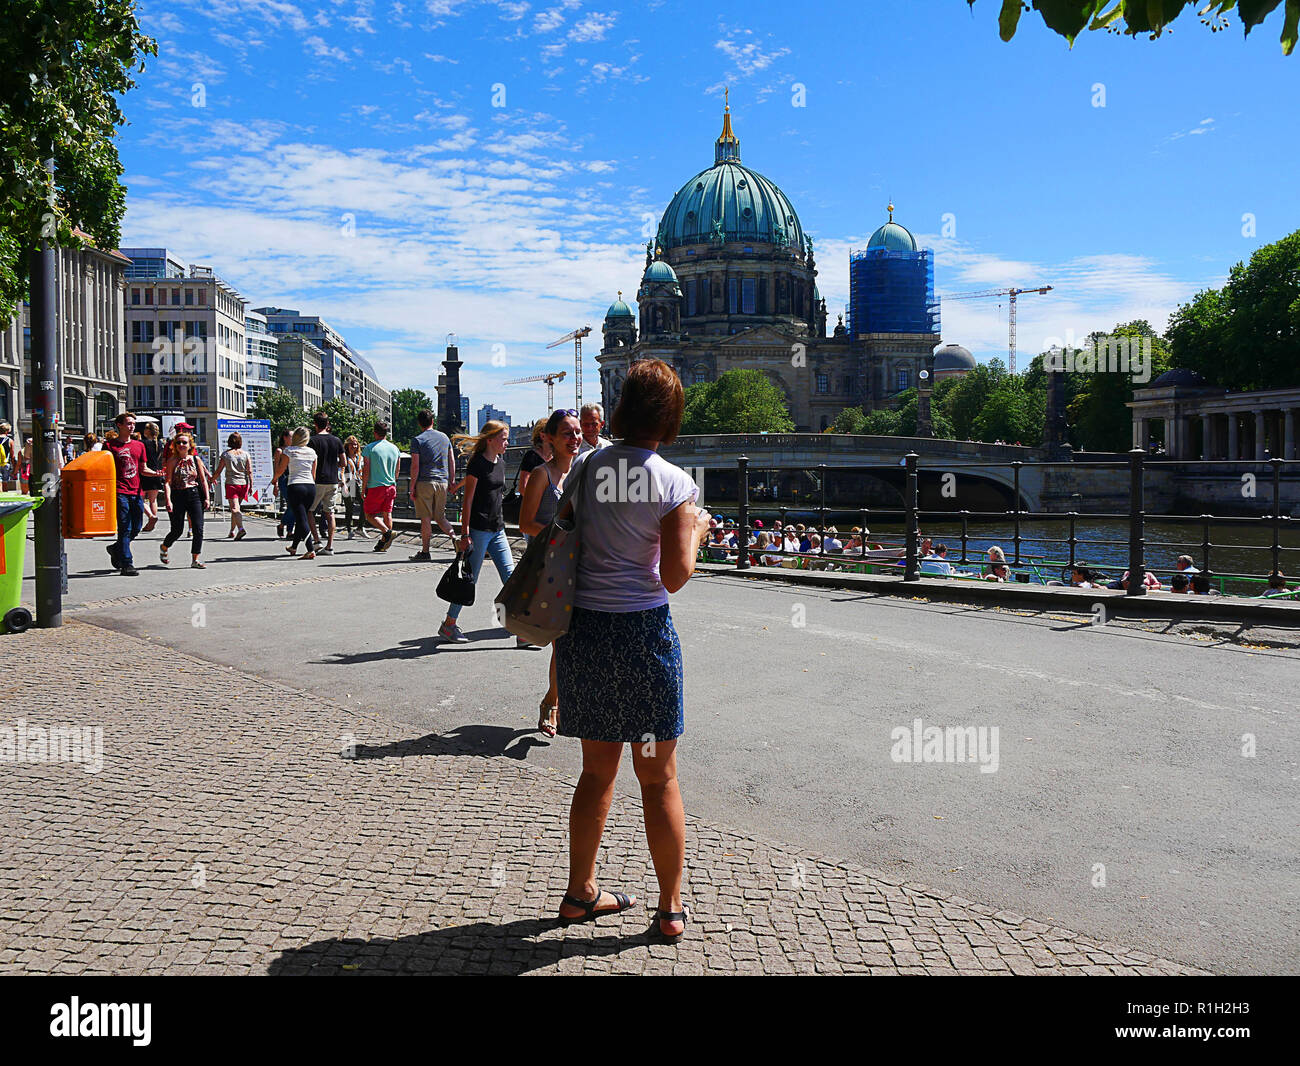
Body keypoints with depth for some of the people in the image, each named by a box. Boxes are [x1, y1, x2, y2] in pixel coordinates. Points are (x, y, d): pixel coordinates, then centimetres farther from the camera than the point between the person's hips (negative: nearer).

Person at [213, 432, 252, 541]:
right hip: (243, 483, 3)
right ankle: (232, 531, 24)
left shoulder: (225, 454, 0)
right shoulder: (246, 454, 5)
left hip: (231, 484, -3)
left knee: (234, 508, -11)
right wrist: (251, 486, 3)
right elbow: (250, 471, 1)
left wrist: (211, 480, 17)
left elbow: (218, 471, 2)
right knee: (235, 508, 17)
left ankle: (241, 528, -31)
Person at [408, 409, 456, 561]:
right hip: (442, 482, 4)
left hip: (424, 482, -4)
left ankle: (425, 552, 5)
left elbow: (415, 466, -9)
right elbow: (452, 461, 11)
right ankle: (454, 536, -9)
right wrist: (452, 481, 17)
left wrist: (412, 488, -5)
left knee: (425, 518, 1)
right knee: (439, 517, 14)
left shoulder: (418, 440, -4)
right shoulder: (444, 437, 10)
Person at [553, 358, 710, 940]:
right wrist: (697, 528, 2)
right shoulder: (674, 482, -10)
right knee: (659, 779, 10)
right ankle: (671, 908, 22)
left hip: (580, 627, 5)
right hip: (641, 631, -4)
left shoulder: (586, 466, 4)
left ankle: (580, 892, 31)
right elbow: (676, 574, -14)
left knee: (597, 770, 19)